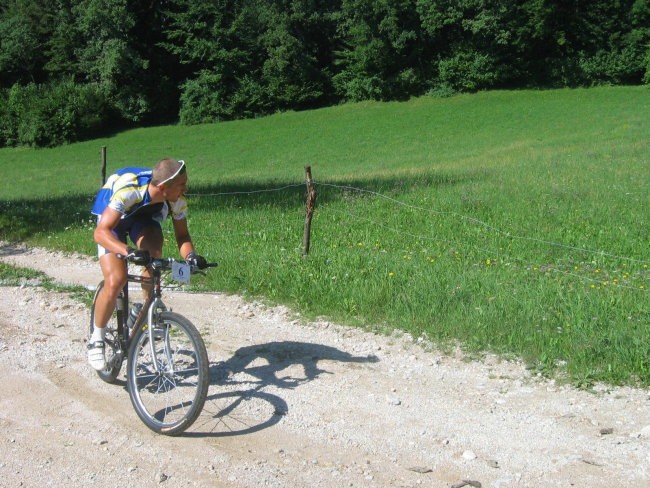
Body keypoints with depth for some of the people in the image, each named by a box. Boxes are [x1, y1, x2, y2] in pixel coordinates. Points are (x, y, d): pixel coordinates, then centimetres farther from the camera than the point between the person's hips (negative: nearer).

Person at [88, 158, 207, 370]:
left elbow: (182, 235, -15)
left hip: (144, 218, 4)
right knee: (115, 280, -22)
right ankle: (96, 339, -1)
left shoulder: (177, 200, -27)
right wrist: (129, 251, -59)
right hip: (113, 220, -3)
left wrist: (190, 255, -36)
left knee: (153, 255, -30)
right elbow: (101, 232, -43)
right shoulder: (129, 190, -41)